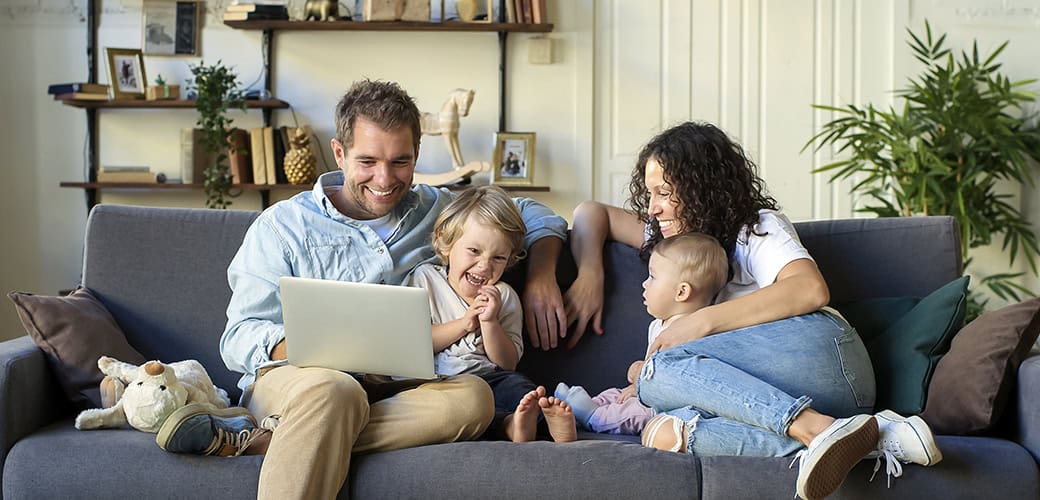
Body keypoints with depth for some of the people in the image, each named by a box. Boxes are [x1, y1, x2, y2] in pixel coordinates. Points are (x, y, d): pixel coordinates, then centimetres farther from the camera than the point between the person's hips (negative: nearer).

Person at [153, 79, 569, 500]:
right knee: (333, 388, -41)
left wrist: (540, 273, 5)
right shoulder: (282, 225, 7)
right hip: (292, 375, -4)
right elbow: (239, 338, 0)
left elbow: (533, 214, 27)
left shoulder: (435, 210, 17)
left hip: (394, 387, 4)